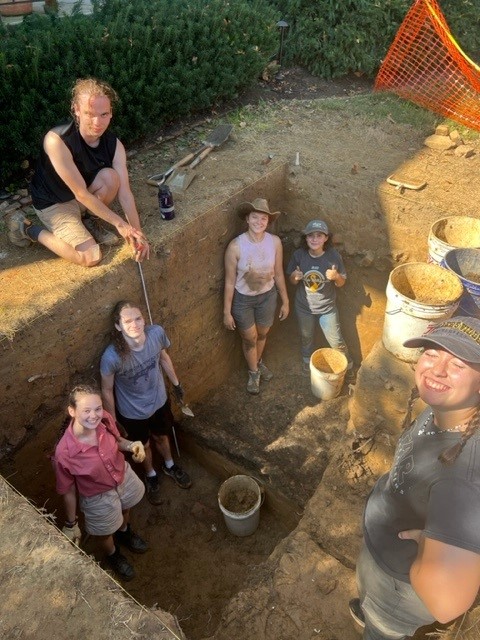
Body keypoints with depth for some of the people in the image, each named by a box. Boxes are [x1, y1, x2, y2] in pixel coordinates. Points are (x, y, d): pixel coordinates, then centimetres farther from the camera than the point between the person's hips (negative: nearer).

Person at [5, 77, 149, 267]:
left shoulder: (114, 145, -17)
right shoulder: (57, 141, -34)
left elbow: (124, 192, -19)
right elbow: (81, 194, -30)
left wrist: (137, 233, -28)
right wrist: (119, 223, -26)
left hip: (85, 197, 5)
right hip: (53, 203, -5)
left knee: (111, 177, -25)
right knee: (91, 257, -18)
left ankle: (88, 221, 3)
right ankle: (26, 228, 3)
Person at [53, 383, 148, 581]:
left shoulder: (105, 420, -28)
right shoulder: (64, 453, -37)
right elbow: (67, 490, -19)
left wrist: (131, 445, -25)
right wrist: (71, 523, -5)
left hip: (124, 476, 4)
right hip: (99, 497, -3)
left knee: (125, 510, 35)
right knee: (106, 533, 27)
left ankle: (124, 533, 70)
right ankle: (113, 555, 63)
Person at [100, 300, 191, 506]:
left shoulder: (157, 333, -26)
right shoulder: (112, 357, -36)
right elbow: (107, 390, -18)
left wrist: (176, 383, 10)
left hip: (158, 400, 3)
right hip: (132, 411, -3)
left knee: (161, 436, 31)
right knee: (143, 445, 26)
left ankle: (169, 466, 63)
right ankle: (151, 476, 59)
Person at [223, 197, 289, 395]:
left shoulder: (275, 242, -16)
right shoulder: (235, 246, -25)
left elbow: (278, 274, -3)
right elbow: (230, 281, -16)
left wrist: (285, 301, 5)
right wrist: (227, 312, -11)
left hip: (267, 296, 3)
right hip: (242, 299, -3)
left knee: (262, 334, 26)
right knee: (249, 338, 18)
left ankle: (258, 362, 58)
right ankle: (254, 372, 46)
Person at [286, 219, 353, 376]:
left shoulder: (333, 256, -19)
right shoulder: (298, 255, -17)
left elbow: (341, 283, -8)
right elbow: (292, 281, -4)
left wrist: (336, 276, -31)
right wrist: (295, 277, -27)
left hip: (327, 307, -1)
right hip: (304, 306, 1)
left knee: (336, 340, 13)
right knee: (306, 338, 25)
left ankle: (347, 363, 43)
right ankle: (307, 360, 55)